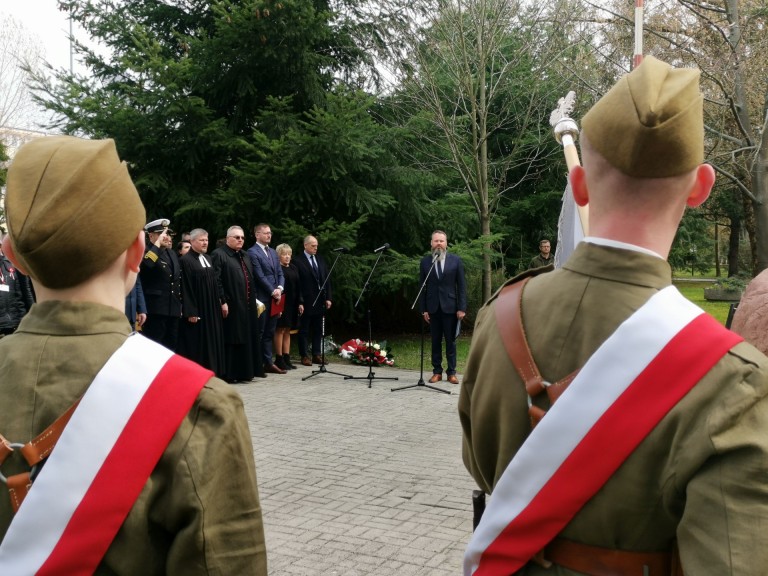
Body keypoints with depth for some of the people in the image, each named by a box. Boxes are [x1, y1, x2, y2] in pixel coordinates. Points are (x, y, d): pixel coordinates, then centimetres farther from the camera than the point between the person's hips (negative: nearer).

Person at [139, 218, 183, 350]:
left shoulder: (172, 254, 17)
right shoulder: (146, 252, -7)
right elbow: (146, 264, -32)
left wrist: (180, 305, 18)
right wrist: (157, 244, -22)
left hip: (173, 309, 8)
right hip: (155, 310, -8)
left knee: (171, 347, 14)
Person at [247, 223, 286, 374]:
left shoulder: (273, 252, 18)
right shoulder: (252, 252, -7)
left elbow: (280, 273, 15)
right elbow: (260, 276, -13)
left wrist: (279, 288, -3)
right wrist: (272, 291, -12)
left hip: (274, 298, 7)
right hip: (262, 298, -7)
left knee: (270, 332, 10)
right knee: (259, 332, -2)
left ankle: (269, 363, 15)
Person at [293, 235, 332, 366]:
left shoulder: (320, 259, 11)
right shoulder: (299, 262, -8)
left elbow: (327, 280, 11)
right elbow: (298, 284, -11)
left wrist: (329, 298, 4)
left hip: (321, 301, 6)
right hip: (307, 302, -6)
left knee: (318, 330, 11)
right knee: (304, 330, 4)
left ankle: (317, 355, 18)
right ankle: (305, 356, 11)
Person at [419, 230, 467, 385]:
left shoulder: (456, 260, 1)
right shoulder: (425, 261, 4)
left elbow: (462, 285, 1)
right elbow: (422, 287, 5)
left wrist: (462, 308, -6)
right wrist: (423, 309, 0)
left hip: (450, 307, -1)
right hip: (433, 308, 1)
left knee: (451, 341, 3)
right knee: (436, 341, 6)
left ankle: (451, 372, 10)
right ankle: (437, 371, 12)